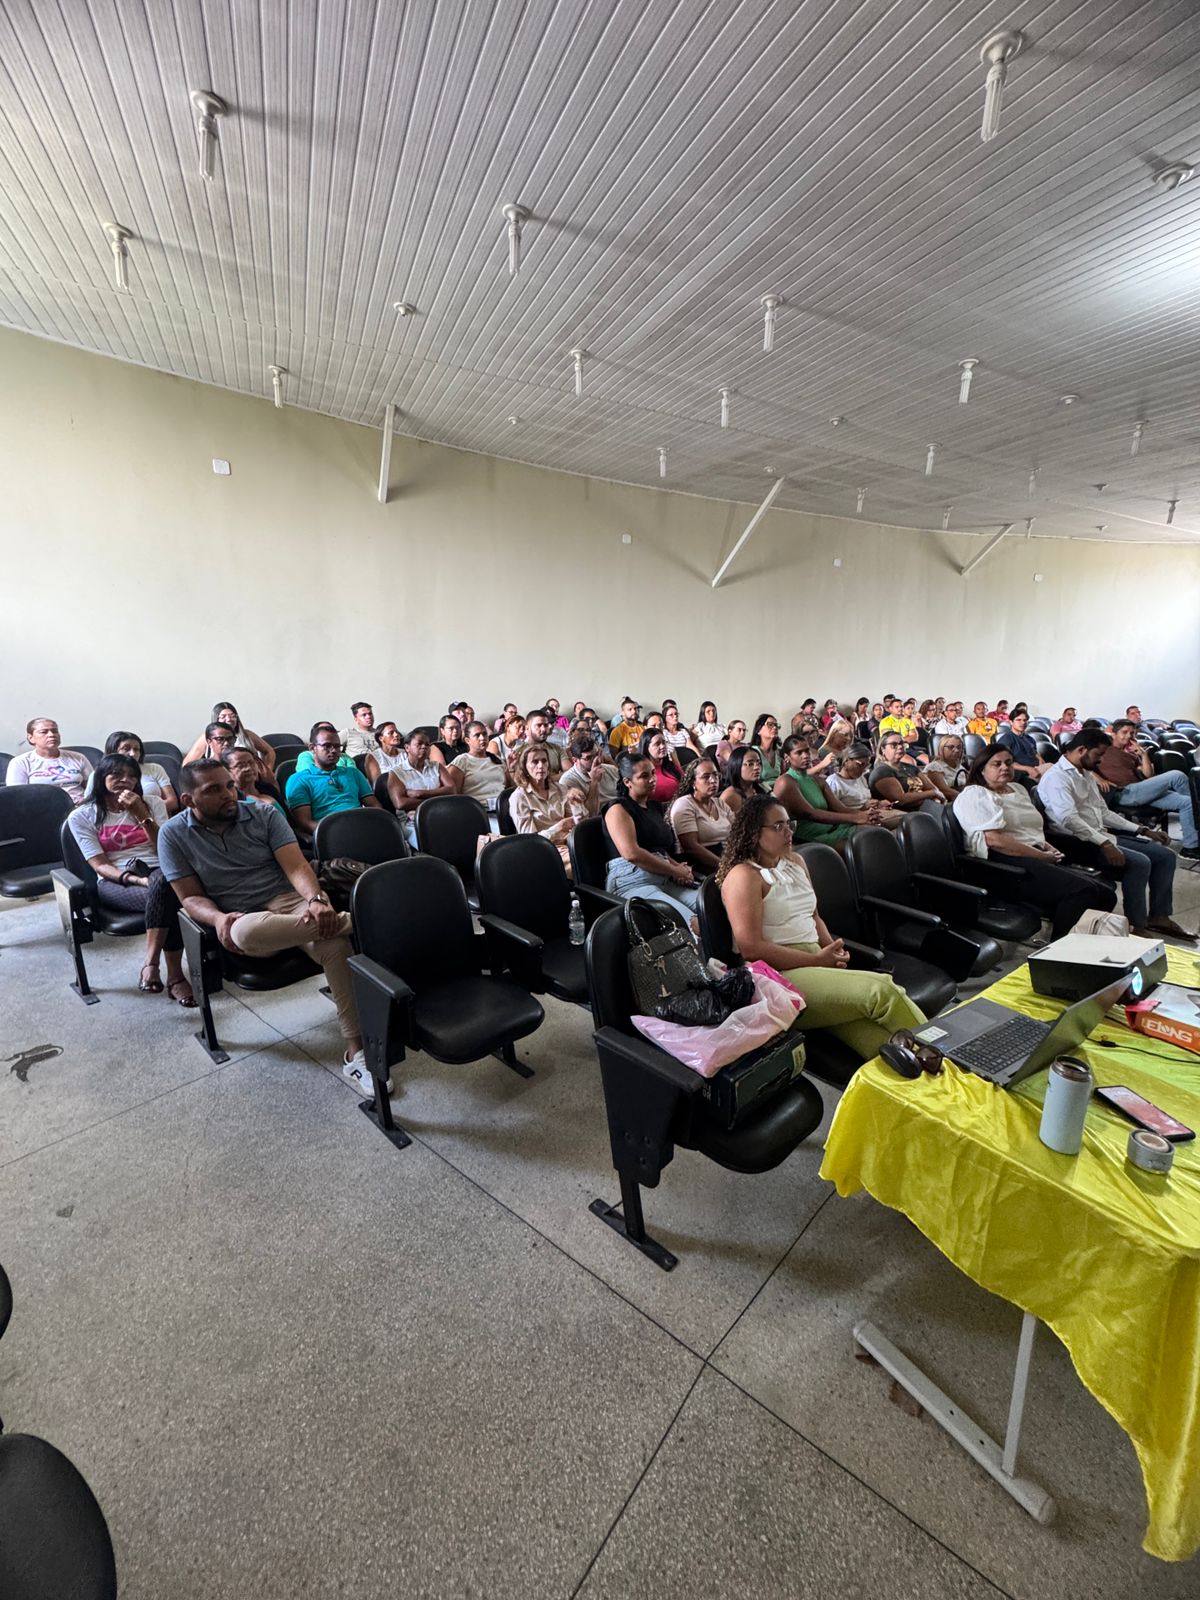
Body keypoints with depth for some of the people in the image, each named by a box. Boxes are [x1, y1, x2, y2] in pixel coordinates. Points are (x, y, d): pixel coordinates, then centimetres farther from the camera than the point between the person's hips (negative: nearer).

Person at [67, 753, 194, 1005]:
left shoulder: (152, 803, 12)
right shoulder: (81, 816, 7)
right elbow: (100, 865, -2)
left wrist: (141, 814, -7)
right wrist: (136, 879, -21)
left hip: (159, 871, 2)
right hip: (115, 881, -2)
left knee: (165, 882, -38)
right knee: (166, 891, -36)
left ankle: (150, 963, -30)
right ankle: (175, 975, -32)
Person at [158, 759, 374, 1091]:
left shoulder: (264, 815, 4)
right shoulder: (174, 834, 4)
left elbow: (296, 866, -6)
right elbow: (190, 897, 4)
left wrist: (317, 900, -28)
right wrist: (218, 919, -20)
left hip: (288, 900, 1)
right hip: (239, 919, 0)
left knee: (335, 942, -32)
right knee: (245, 932, -41)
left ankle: (356, 1052, -26)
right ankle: (346, 919, -27)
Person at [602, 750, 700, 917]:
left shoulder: (656, 807, 23)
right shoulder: (618, 809, 0)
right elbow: (631, 853, -15)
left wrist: (679, 868, -2)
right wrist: (675, 871, -9)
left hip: (665, 880, 7)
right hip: (632, 882, -7)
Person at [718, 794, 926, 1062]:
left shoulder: (795, 861, 18)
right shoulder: (744, 877, -7)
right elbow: (752, 949, -14)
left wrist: (832, 950, 4)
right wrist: (817, 959, -12)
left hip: (818, 965, 7)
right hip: (780, 975, -7)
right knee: (881, 991, -22)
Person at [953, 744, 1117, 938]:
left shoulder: (1018, 789, 27)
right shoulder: (975, 795, -4)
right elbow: (994, 840, -15)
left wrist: (1049, 849, 8)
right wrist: (1042, 856, -11)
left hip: (1036, 859, 9)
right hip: (1005, 864, -9)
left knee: (1105, 895, -10)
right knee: (1081, 890, -27)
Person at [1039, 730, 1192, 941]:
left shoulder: (1087, 774, 18)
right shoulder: (1057, 777, -15)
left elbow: (1104, 812, 24)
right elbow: (1069, 819, -27)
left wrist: (1142, 830, 17)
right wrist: (1104, 844, -31)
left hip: (1102, 836, 10)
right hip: (1080, 843, -10)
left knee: (1165, 855, 5)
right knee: (1139, 862, -25)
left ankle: (1158, 916, 13)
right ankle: (1137, 927, -12)